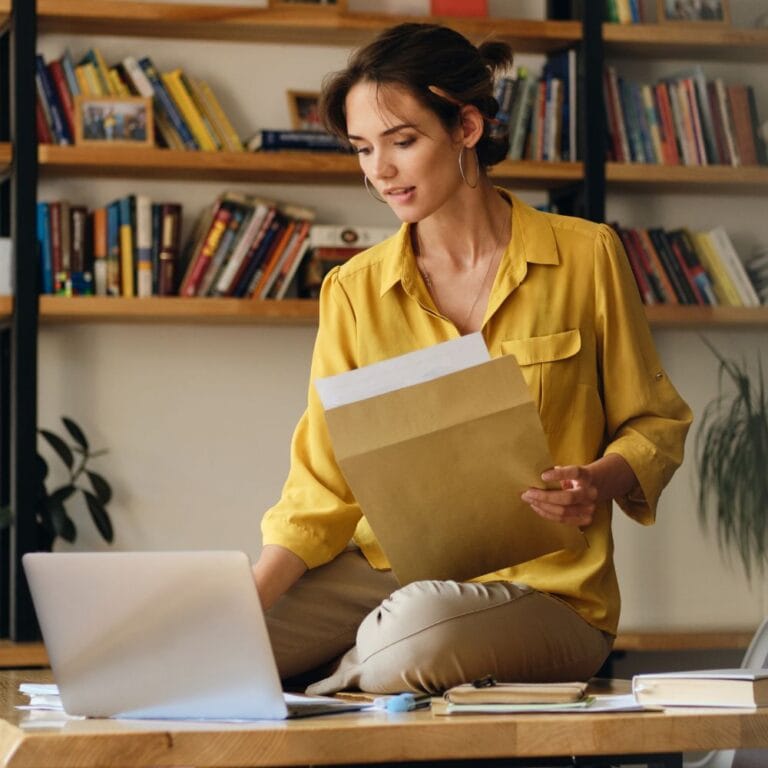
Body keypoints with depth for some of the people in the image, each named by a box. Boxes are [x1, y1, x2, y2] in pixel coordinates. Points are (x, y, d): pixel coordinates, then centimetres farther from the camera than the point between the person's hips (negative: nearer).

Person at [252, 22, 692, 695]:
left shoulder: (586, 258, -1)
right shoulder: (354, 291, 5)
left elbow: (654, 423, 8)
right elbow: (323, 488, 2)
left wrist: (601, 482, -16)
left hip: (542, 584, -2)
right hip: (389, 569, 2)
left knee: (412, 635, -36)